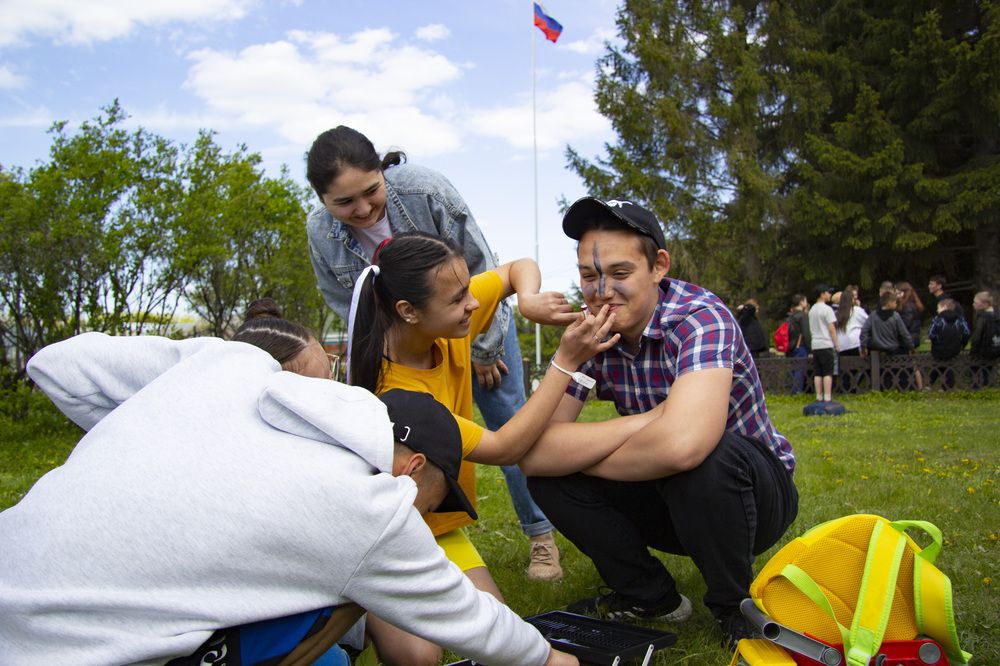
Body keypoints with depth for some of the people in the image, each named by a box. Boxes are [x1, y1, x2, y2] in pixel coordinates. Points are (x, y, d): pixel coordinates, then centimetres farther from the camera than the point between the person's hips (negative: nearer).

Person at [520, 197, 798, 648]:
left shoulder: (701, 318, -26)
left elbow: (681, 444, -46)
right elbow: (533, 453, -21)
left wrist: (581, 455, -26)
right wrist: (648, 420, -30)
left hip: (755, 492, -4)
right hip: (670, 497, 5)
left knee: (702, 457, -37)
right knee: (549, 476, -15)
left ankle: (736, 606, -7)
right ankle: (651, 596, 7)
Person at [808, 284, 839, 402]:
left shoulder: (812, 310, 14)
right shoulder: (827, 309, -8)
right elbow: (831, 328, -10)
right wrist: (836, 344, -6)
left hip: (815, 345, 7)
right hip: (826, 344, -7)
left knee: (817, 373, 6)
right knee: (828, 373, -5)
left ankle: (819, 398, 7)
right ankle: (827, 399, -7)